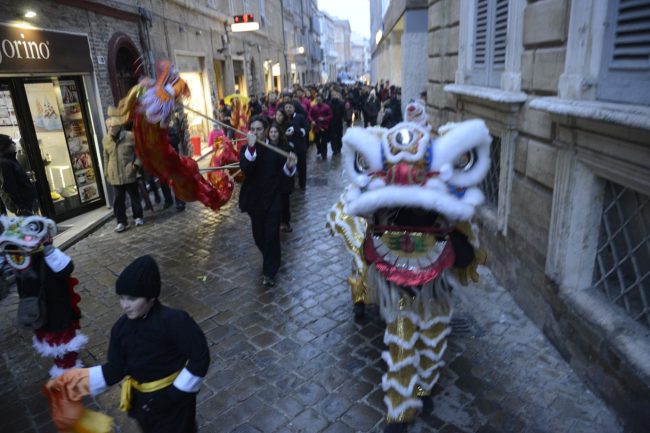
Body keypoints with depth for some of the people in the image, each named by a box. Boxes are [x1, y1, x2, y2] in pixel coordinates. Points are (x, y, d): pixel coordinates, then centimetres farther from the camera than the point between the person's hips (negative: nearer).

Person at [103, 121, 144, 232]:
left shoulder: (130, 136, -6)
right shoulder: (106, 139, 4)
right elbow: (106, 158, 13)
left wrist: (136, 164, -11)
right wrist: (107, 173, 13)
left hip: (129, 174, -2)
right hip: (115, 176, 2)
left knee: (134, 196, 10)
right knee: (118, 199, 4)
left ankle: (138, 217, 26)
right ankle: (122, 222, 11)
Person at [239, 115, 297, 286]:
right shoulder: (246, 149, -1)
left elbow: (283, 173, -7)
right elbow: (245, 168, -22)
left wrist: (289, 165, -29)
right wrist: (251, 147, -33)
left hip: (273, 199, -2)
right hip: (255, 199, 2)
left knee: (271, 235, -7)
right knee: (259, 235, 12)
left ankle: (269, 272, 4)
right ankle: (271, 261, 38)